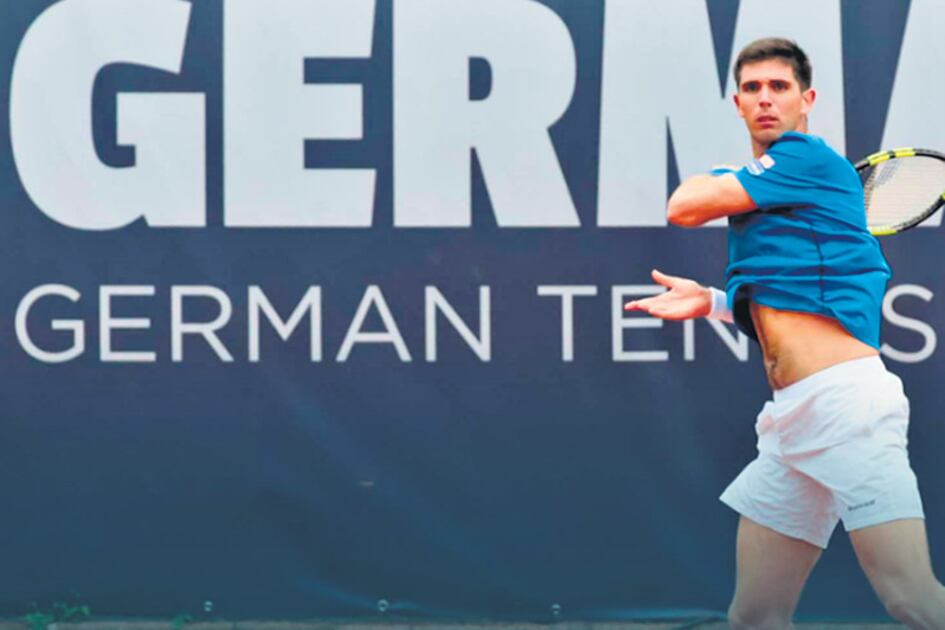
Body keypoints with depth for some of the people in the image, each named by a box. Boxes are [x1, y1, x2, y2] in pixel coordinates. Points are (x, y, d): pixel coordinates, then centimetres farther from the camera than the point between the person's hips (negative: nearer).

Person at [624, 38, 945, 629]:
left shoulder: (809, 155, -3)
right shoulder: (766, 189, 23)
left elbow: (684, 207, -5)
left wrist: (703, 181, 17)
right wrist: (712, 301, 17)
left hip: (842, 397, -9)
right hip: (792, 415, 9)